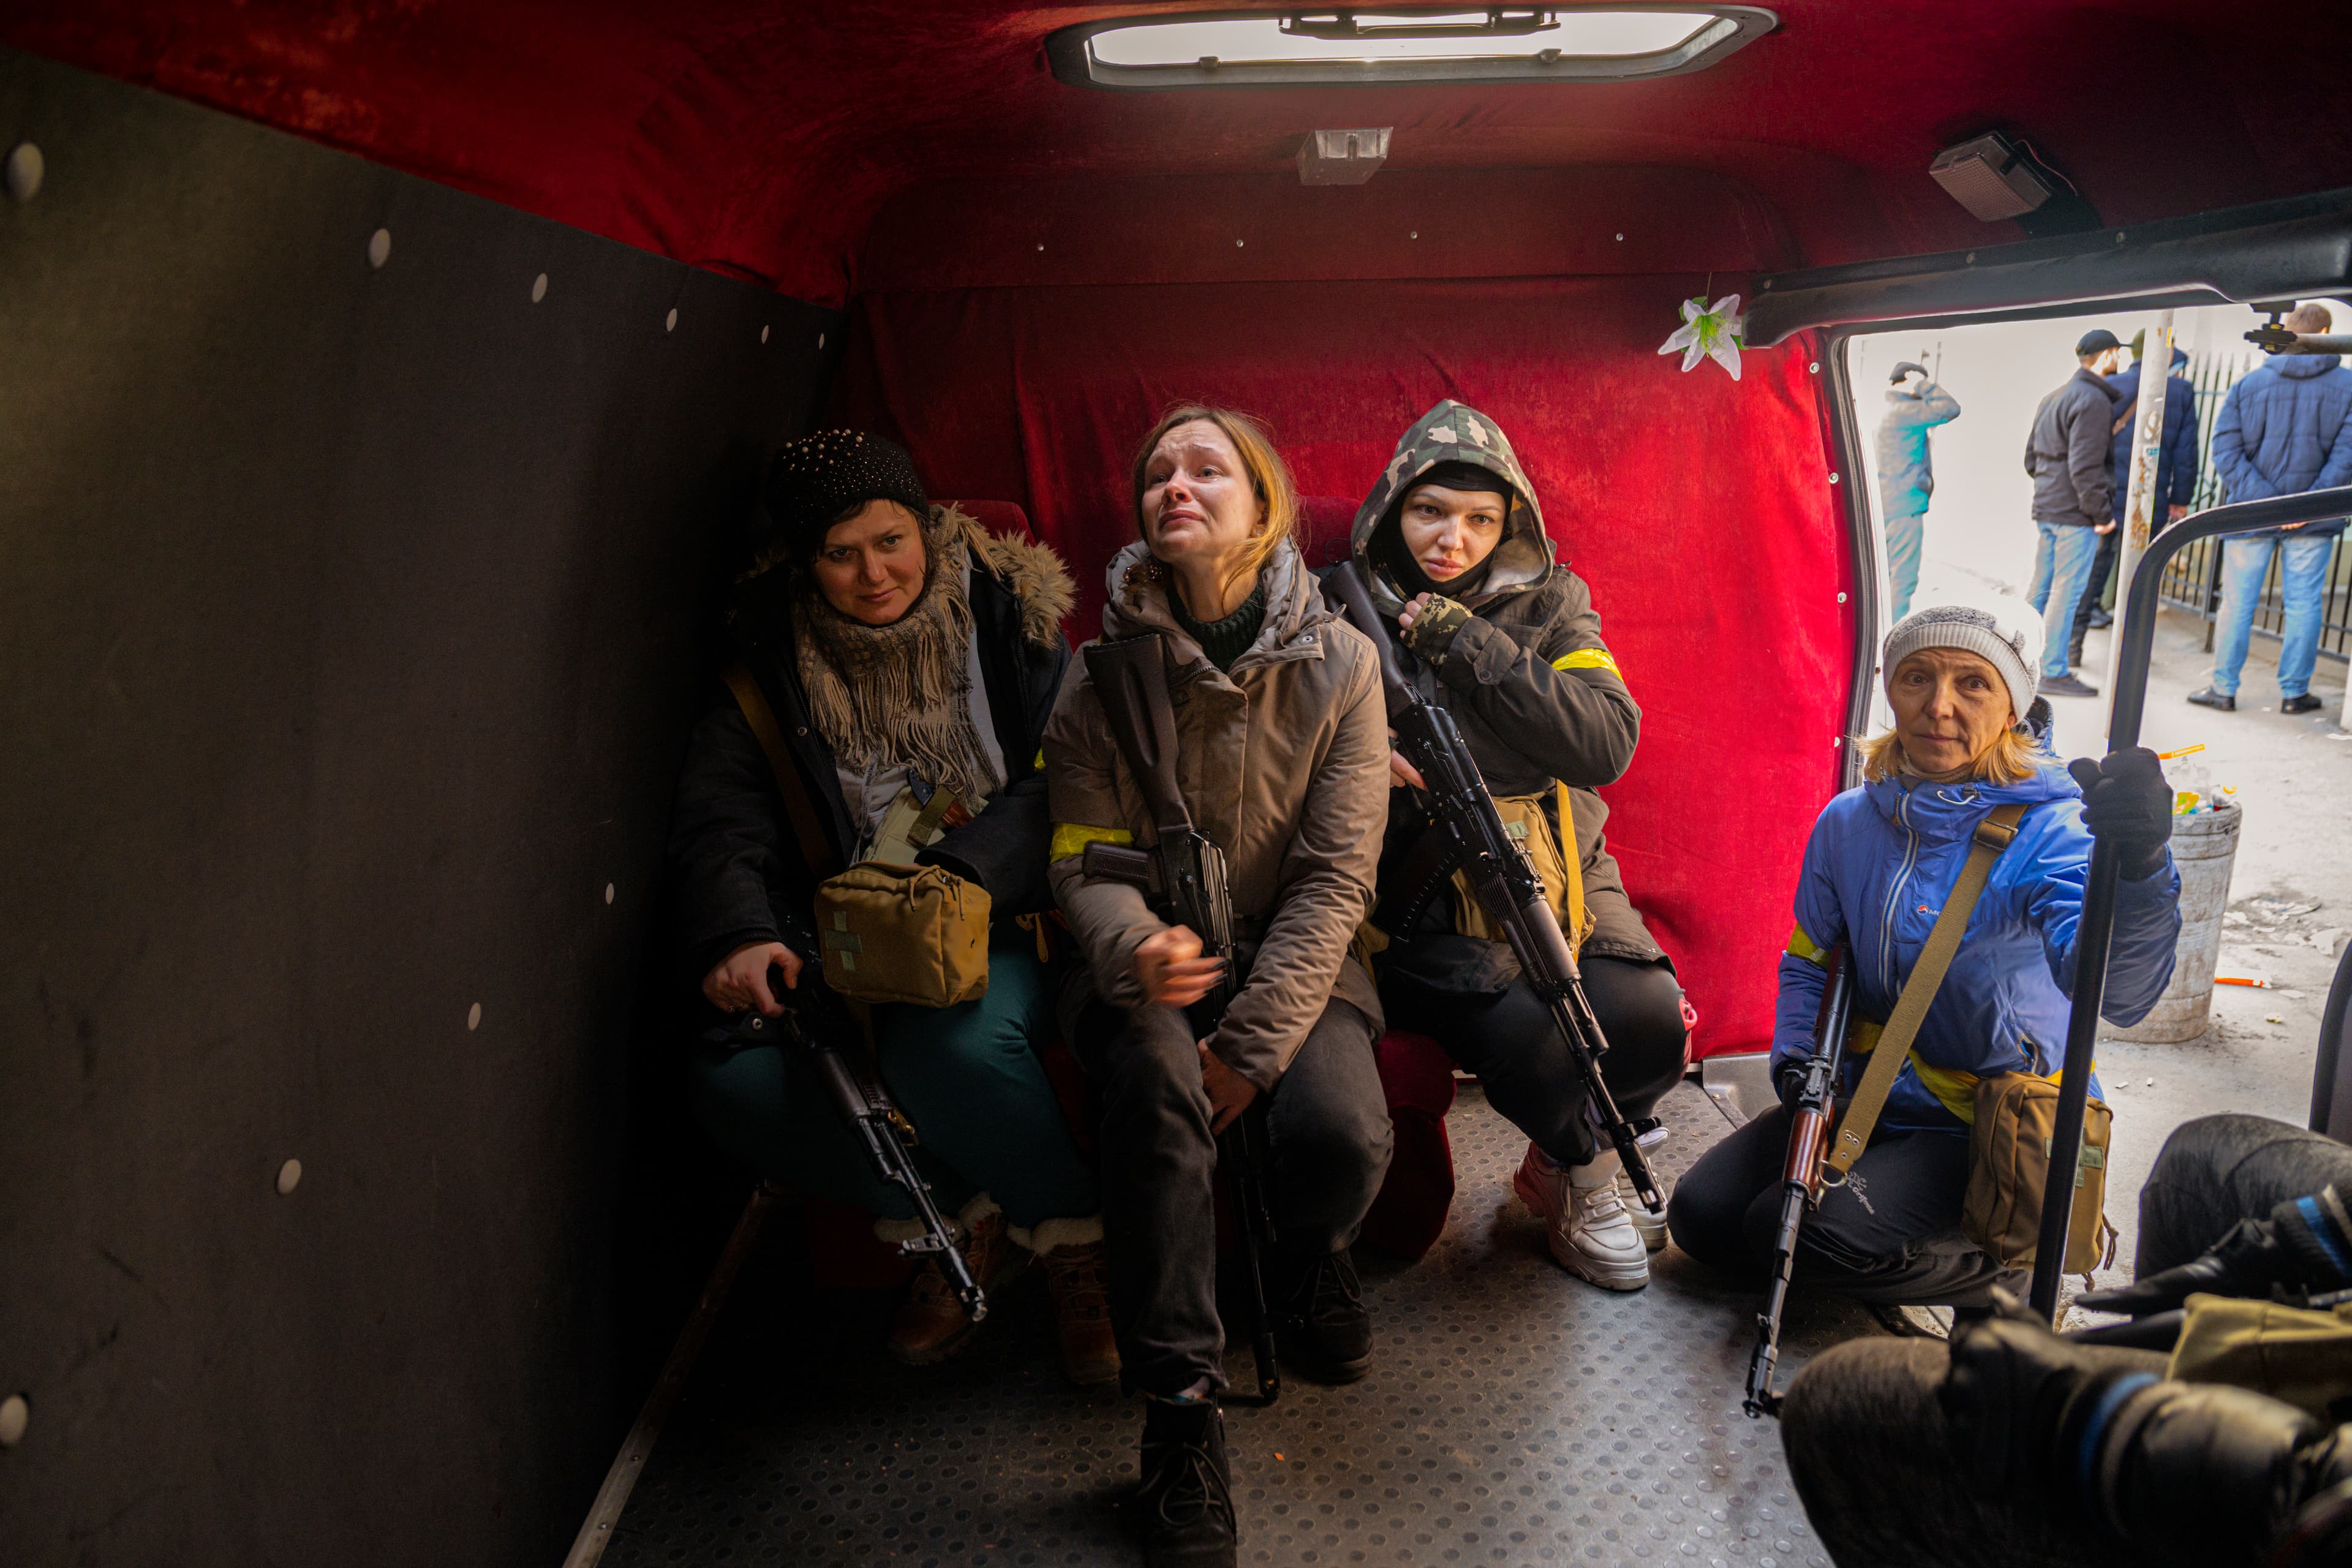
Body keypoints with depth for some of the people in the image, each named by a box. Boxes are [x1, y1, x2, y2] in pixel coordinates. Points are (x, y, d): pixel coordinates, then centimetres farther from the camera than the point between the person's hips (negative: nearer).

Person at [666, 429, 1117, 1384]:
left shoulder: (1007, 619, 1)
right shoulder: (771, 662, 6)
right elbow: (717, 823, -2)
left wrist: (961, 871, -23)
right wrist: (736, 937, -23)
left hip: (1002, 922, -3)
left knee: (949, 1046, -36)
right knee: (738, 1077, -23)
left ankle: (1075, 1238, -6)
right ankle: (952, 1221, -3)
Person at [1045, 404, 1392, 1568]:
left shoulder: (1338, 663, -5)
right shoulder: (1104, 678, -3)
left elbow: (1336, 875, -9)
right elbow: (1083, 864, -5)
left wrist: (1254, 1041, -19)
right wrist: (1133, 950, -30)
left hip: (1296, 955, 0)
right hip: (1152, 961, 0)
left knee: (1341, 1136, -29)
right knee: (1152, 1071, -35)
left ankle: (1308, 1262, 12)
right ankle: (1181, 1417, -25)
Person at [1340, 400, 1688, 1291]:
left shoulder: (1549, 604, 8)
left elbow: (1609, 742, -6)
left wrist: (1466, 645, -11)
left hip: (1552, 876, 3)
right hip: (1418, 895, -3)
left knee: (1648, 1018, -23)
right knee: (1533, 1037, -29)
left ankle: (1556, 1169, 10)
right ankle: (1585, 1175, 8)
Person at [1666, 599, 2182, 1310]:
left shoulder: (2048, 830, -18)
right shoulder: (1849, 821, 0)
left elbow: (2118, 990, -37)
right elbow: (1807, 962, 14)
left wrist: (2138, 866, -57)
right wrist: (1796, 1060, -6)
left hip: (1993, 1126, -6)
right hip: (1866, 1098, 6)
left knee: (1813, 1232, -25)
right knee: (1702, 1214, -6)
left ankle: (2005, 1259, 2)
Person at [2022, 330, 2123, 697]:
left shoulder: (2053, 399, 16)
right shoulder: (2094, 401, -14)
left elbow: (2030, 457, 20)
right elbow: (2085, 466, -20)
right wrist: (2101, 512, -15)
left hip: (2045, 510, 9)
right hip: (2076, 514, -9)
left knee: (2041, 586, 15)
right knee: (2067, 591, -5)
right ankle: (2054, 672, -3)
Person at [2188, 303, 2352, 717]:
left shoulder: (2249, 383, 0)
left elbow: (2226, 450, -8)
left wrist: (2264, 500, -11)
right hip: (2314, 521, 0)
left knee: (2237, 603, 7)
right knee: (2303, 605, 8)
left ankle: (2224, 689, 13)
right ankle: (2294, 692, 13)